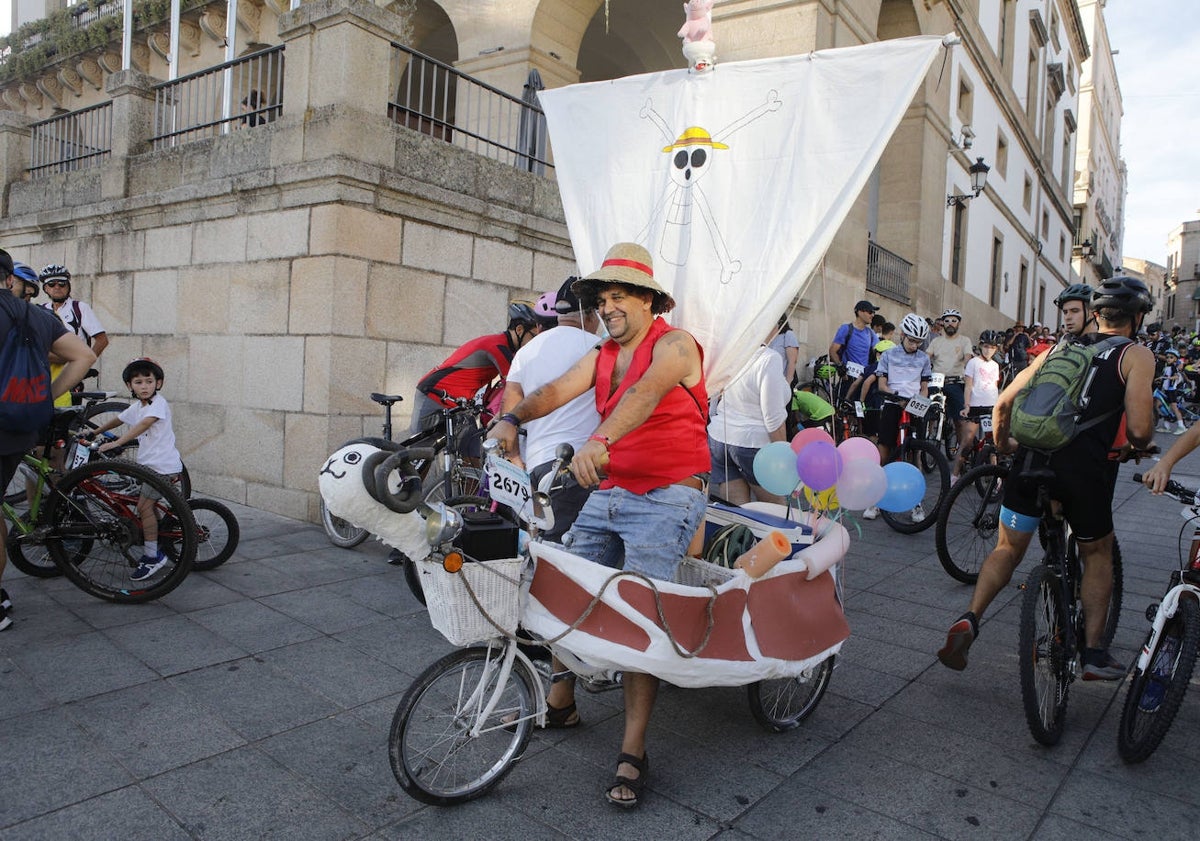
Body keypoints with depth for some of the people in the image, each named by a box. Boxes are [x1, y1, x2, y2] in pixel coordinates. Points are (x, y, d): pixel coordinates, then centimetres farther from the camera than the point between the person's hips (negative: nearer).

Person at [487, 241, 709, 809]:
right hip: (609, 492, 7)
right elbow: (557, 390, -1)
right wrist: (512, 419, -21)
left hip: (666, 496, -7)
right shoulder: (601, 356, 14)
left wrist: (599, 441, -45)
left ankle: (633, 753, -3)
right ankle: (559, 703, 26)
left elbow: (645, 393, -28)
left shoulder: (675, 344, -7)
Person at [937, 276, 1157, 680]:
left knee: (1007, 551, 16)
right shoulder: (1137, 356, 4)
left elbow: (1004, 402, 14)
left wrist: (1002, 444, 30)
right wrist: (1139, 445, 16)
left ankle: (969, 619, -4)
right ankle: (1094, 652, 23)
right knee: (1097, 554, 22)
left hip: (1032, 461, 3)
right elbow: (1139, 429, -7)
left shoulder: (1058, 349, 17)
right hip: (1085, 469, -3)